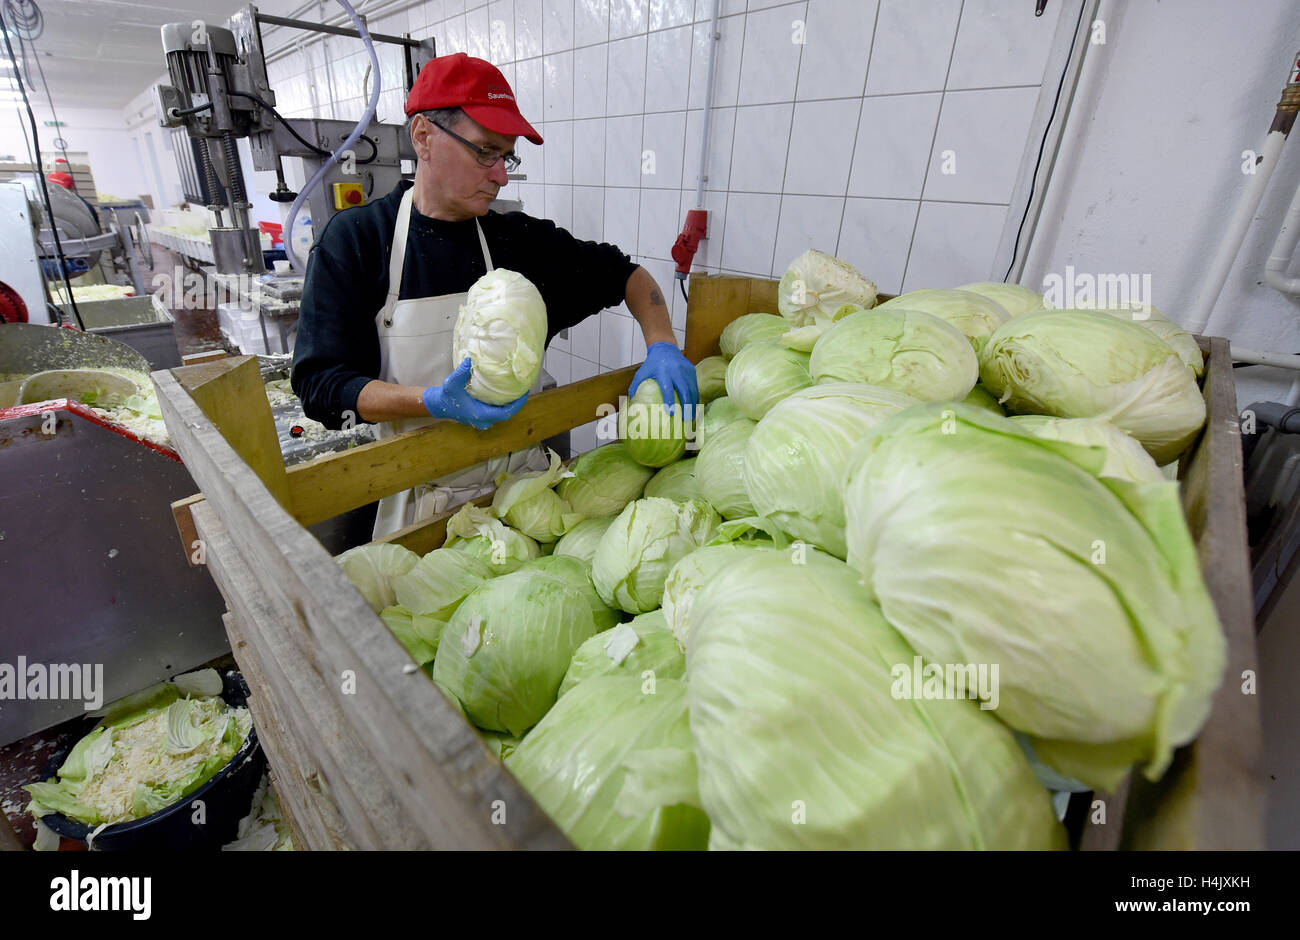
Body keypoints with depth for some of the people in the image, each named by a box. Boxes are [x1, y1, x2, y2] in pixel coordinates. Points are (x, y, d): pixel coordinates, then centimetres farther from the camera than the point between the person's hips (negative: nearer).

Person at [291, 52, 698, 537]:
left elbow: (623, 273, 11)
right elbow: (320, 383, -10)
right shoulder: (354, 240, -5)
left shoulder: (520, 239, 0)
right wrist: (435, 402, -27)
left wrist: (662, 347, -7)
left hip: (519, 476, 2)